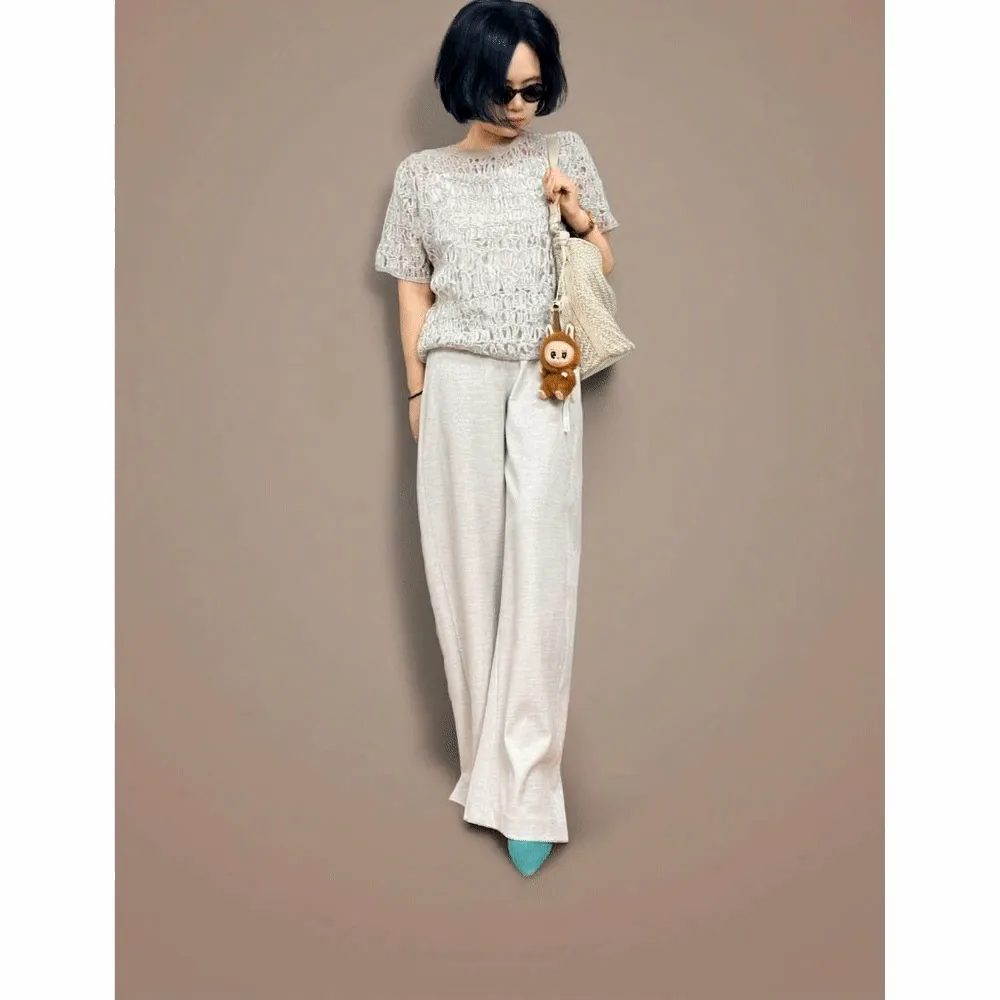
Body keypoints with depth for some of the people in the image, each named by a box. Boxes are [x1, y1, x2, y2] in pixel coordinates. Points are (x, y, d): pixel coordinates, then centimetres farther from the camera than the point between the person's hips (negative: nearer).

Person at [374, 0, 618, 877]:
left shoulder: (567, 155, 8)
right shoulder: (421, 173, 7)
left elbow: (604, 274, 11)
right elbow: (413, 292, 10)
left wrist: (580, 219, -8)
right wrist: (418, 391, 5)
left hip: (545, 385, 0)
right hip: (459, 382, 1)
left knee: (540, 568, -9)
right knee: (467, 562, 2)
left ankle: (526, 786, -5)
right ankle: (493, 761, 17)